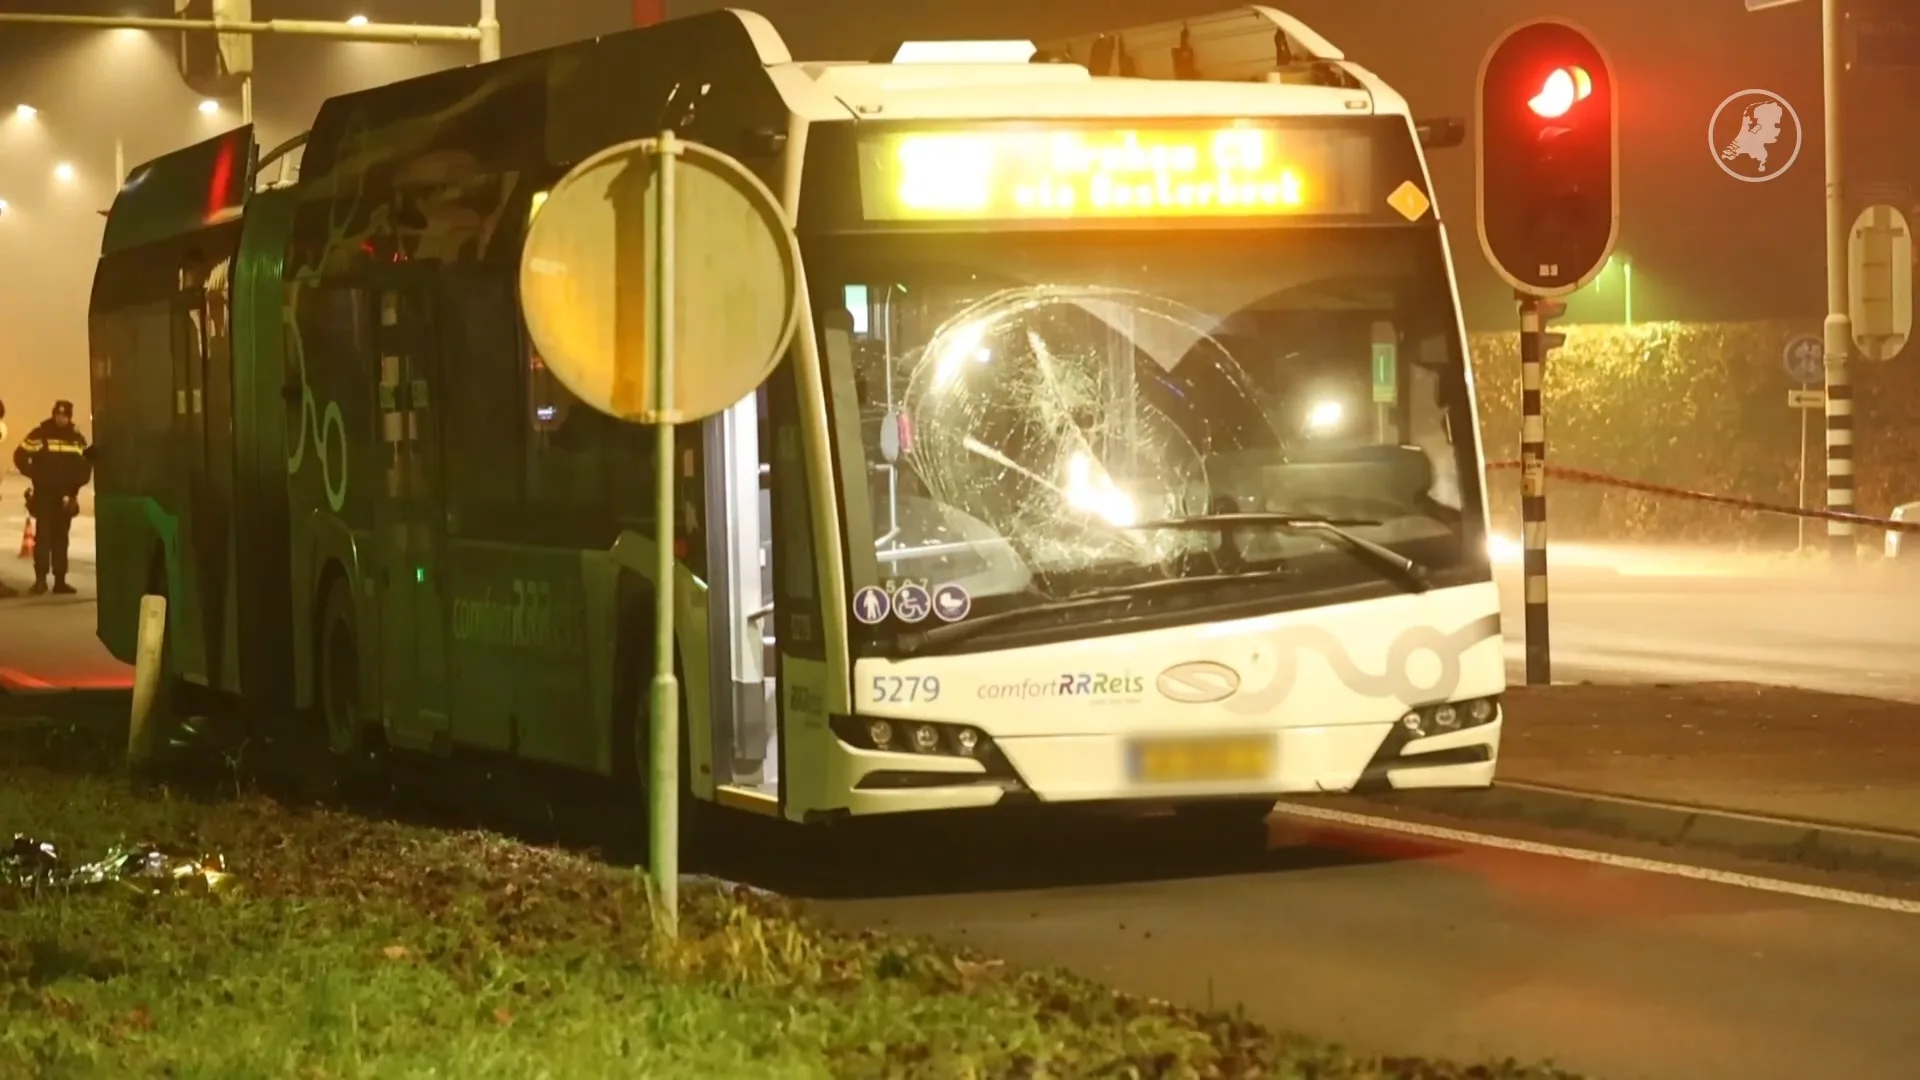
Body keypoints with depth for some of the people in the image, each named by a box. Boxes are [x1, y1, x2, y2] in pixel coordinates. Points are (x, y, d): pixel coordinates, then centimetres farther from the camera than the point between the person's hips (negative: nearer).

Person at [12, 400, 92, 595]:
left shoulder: (77, 438, 8)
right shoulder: (40, 434, -7)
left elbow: (86, 460, 19)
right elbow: (20, 455, -6)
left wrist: (79, 479, 4)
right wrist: (34, 474, -13)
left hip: (66, 495, 4)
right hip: (44, 493, -4)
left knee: (61, 537, 8)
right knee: (43, 535, -10)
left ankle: (60, 580, 11)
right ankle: (40, 578, -10)